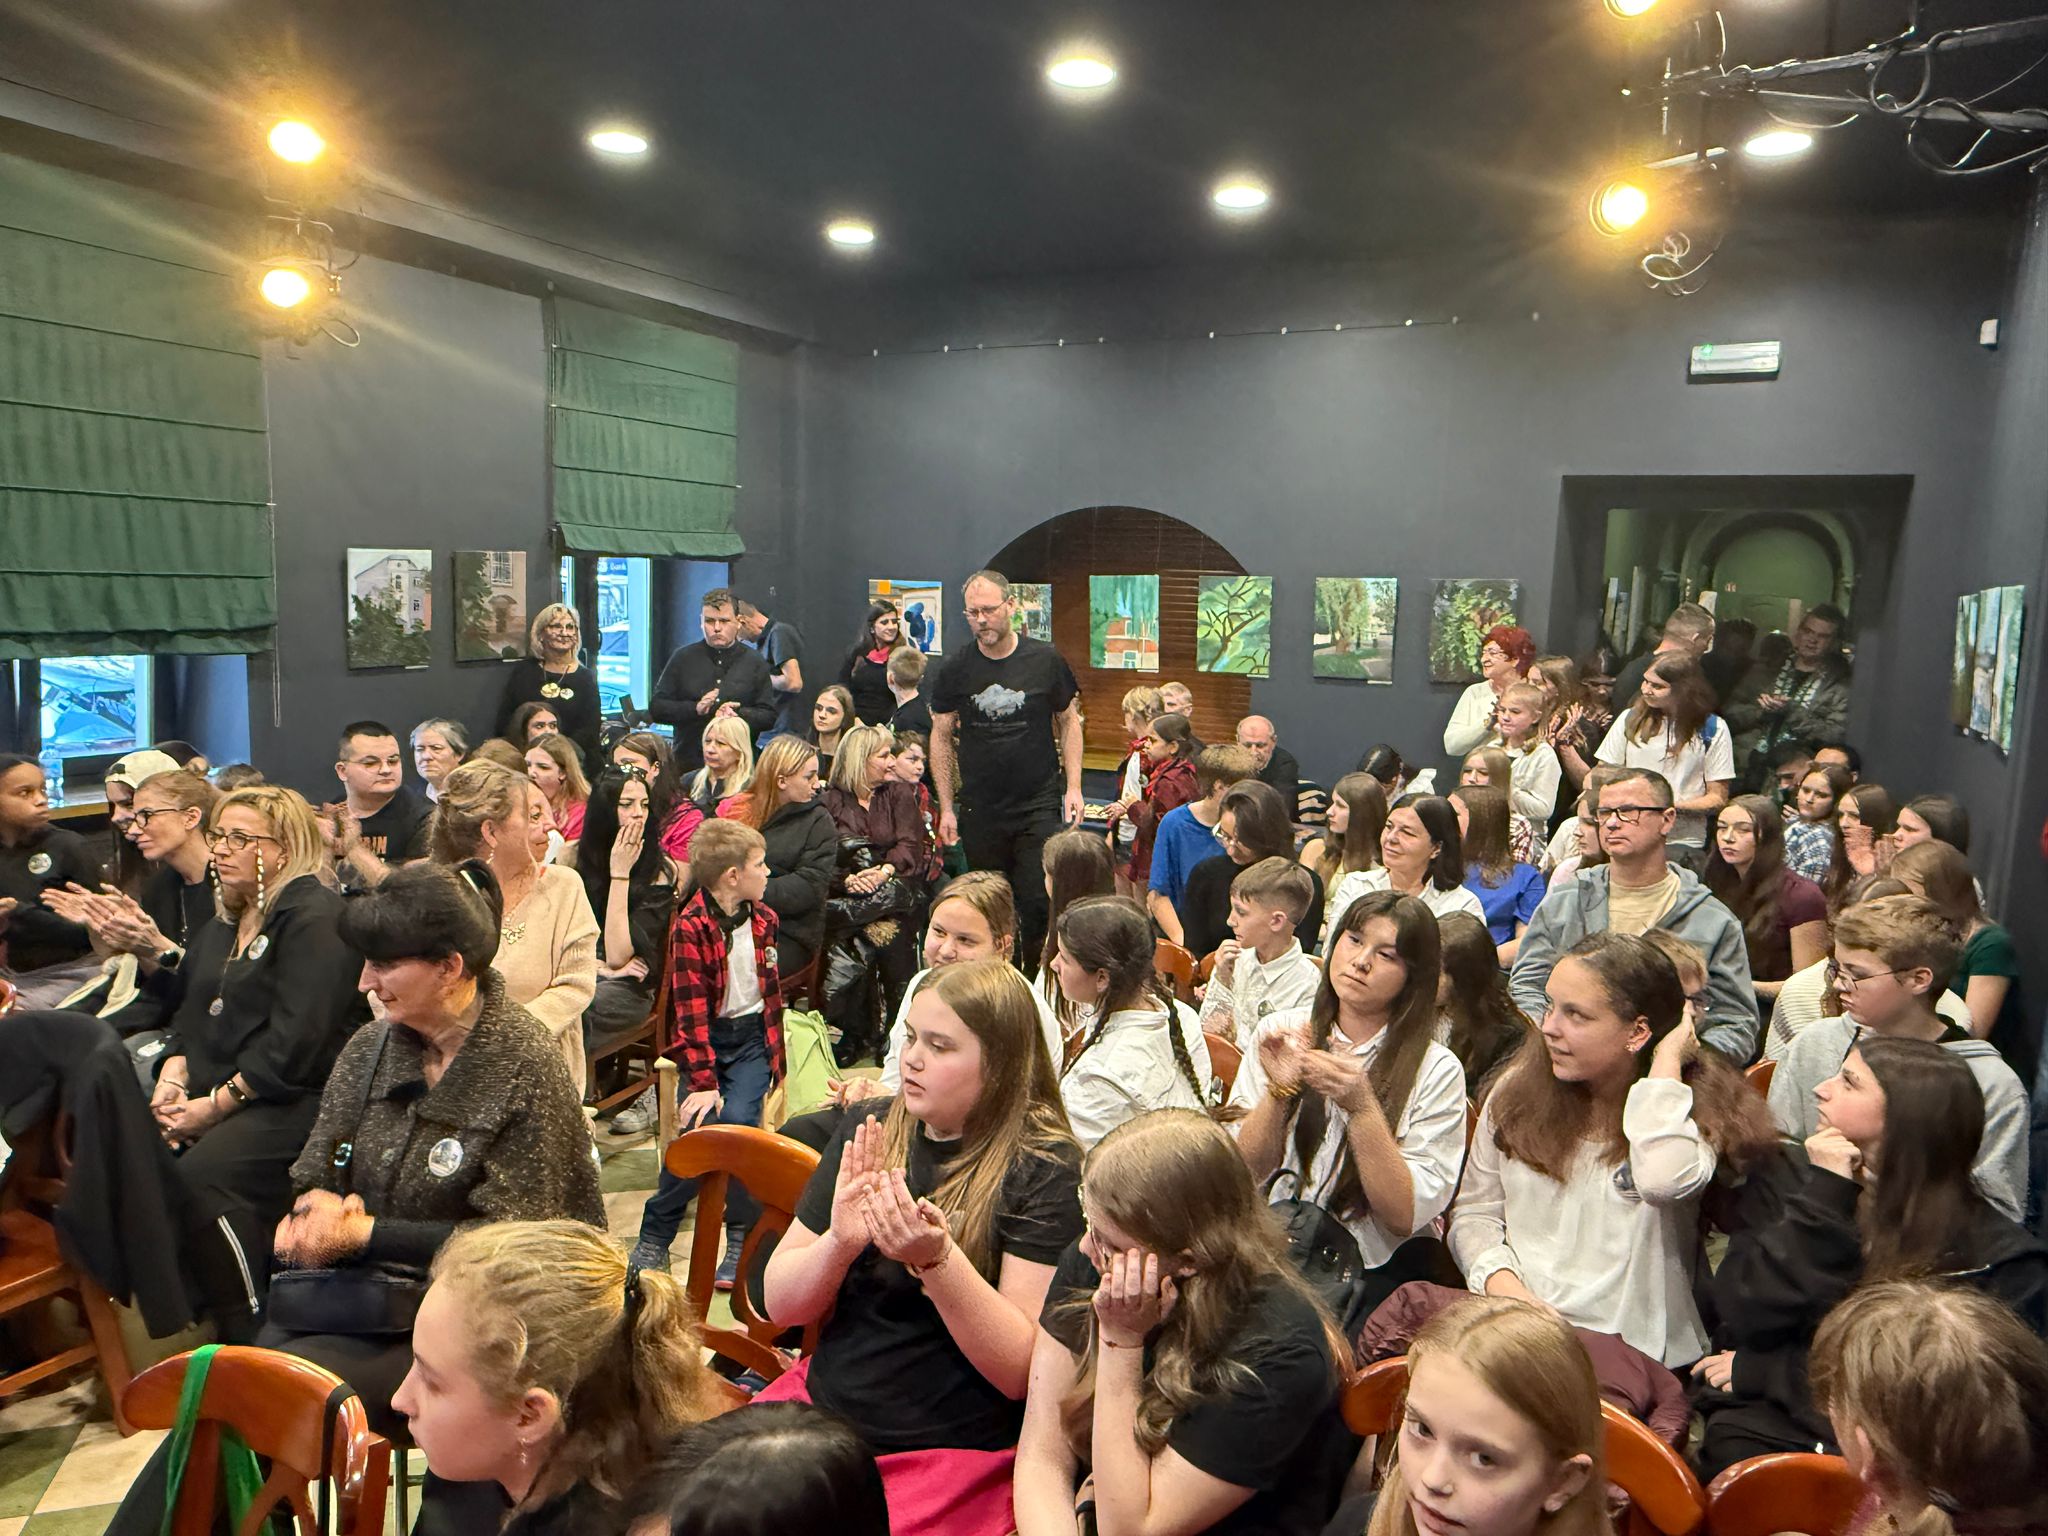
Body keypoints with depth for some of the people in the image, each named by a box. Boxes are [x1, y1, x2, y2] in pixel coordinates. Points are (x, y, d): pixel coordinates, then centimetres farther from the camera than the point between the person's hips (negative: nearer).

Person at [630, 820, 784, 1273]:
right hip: (707, 1038, -3)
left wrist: (774, 1055, 16)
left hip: (752, 1036, 3)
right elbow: (691, 1009, -17)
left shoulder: (762, 918, 6)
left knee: (738, 1122, -16)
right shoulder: (690, 926, -13)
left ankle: (741, 1237, -2)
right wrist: (702, 1080, -21)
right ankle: (654, 1240, 3)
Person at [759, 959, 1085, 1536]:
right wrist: (838, 1243, -18)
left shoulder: (1044, 1172, -12)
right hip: (822, 1404, 5)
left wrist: (937, 1259, -30)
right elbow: (780, 1305, 3)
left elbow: (1024, 1370, -16)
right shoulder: (870, 1132, 3)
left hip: (954, 1451, -5)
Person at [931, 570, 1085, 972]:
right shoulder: (955, 668, 0)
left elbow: (1069, 722, 7)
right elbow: (941, 736, 7)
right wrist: (946, 807, 2)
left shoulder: (1046, 660, -2)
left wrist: (1073, 787, -1)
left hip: (1040, 807, -2)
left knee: (1039, 904, -7)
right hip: (979, 813, 2)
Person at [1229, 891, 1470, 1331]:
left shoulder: (1437, 1071, -5)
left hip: (1373, 1273, -3)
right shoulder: (1280, 1033, 5)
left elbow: (1406, 1216, -10)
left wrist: (1360, 1107, -21)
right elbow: (1241, 1171, 0)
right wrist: (1280, 1091, -16)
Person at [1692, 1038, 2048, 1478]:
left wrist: (1759, 1372, -8)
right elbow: (1746, 1313, -4)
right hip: (1773, 1428, 3)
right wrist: (1823, 1200, -11)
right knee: (1732, 1449, -28)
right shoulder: (1813, 1184, 7)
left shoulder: (1998, 1257, -3)